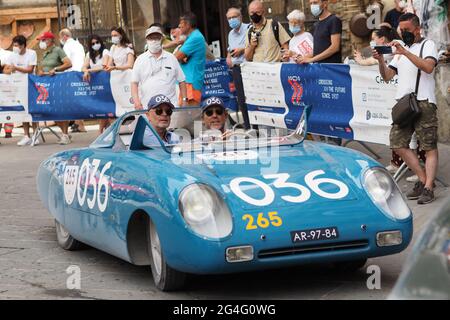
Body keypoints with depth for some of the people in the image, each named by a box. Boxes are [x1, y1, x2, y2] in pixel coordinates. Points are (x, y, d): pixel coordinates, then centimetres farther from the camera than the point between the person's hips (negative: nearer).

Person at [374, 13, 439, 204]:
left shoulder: (427, 45, 4)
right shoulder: (400, 49, 23)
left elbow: (428, 67, -16)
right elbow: (387, 76, 16)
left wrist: (405, 52, -21)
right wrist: (380, 61, -2)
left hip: (423, 102, -7)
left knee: (430, 147, -7)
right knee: (398, 144, -1)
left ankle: (428, 188, -9)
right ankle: (424, 180, 8)